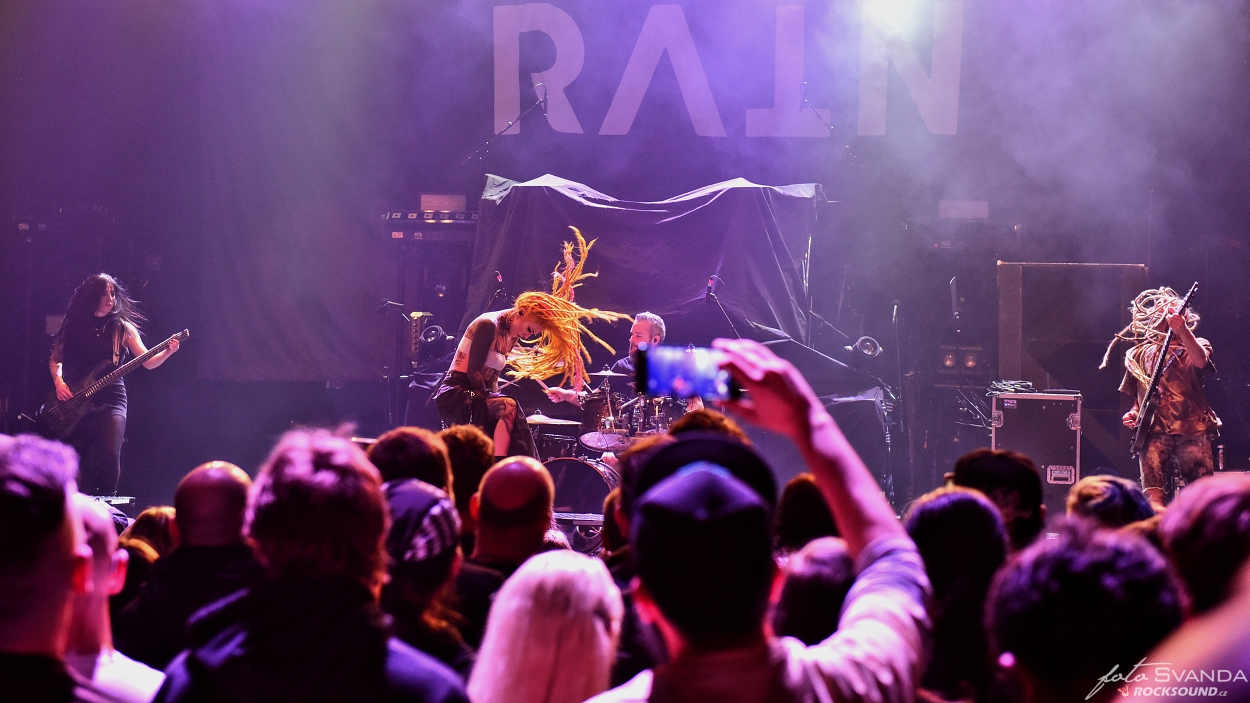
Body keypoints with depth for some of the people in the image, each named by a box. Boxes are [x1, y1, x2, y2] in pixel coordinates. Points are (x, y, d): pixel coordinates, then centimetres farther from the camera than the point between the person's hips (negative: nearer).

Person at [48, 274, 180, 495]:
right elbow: (55, 359, 14)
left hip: (111, 400, -2)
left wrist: (167, 352, -22)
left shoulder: (123, 328, 4)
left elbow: (148, 362, -3)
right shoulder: (74, 325, 7)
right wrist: (58, 381, -5)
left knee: (109, 455, -19)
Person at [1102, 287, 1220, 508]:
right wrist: (1133, 413, 6)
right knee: (1154, 497, -12)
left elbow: (1200, 360, -16)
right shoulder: (1141, 355, 19)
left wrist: (1183, 330, -31)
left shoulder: (1194, 347, 10)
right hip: (1155, 431, 2)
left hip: (1192, 429, -2)